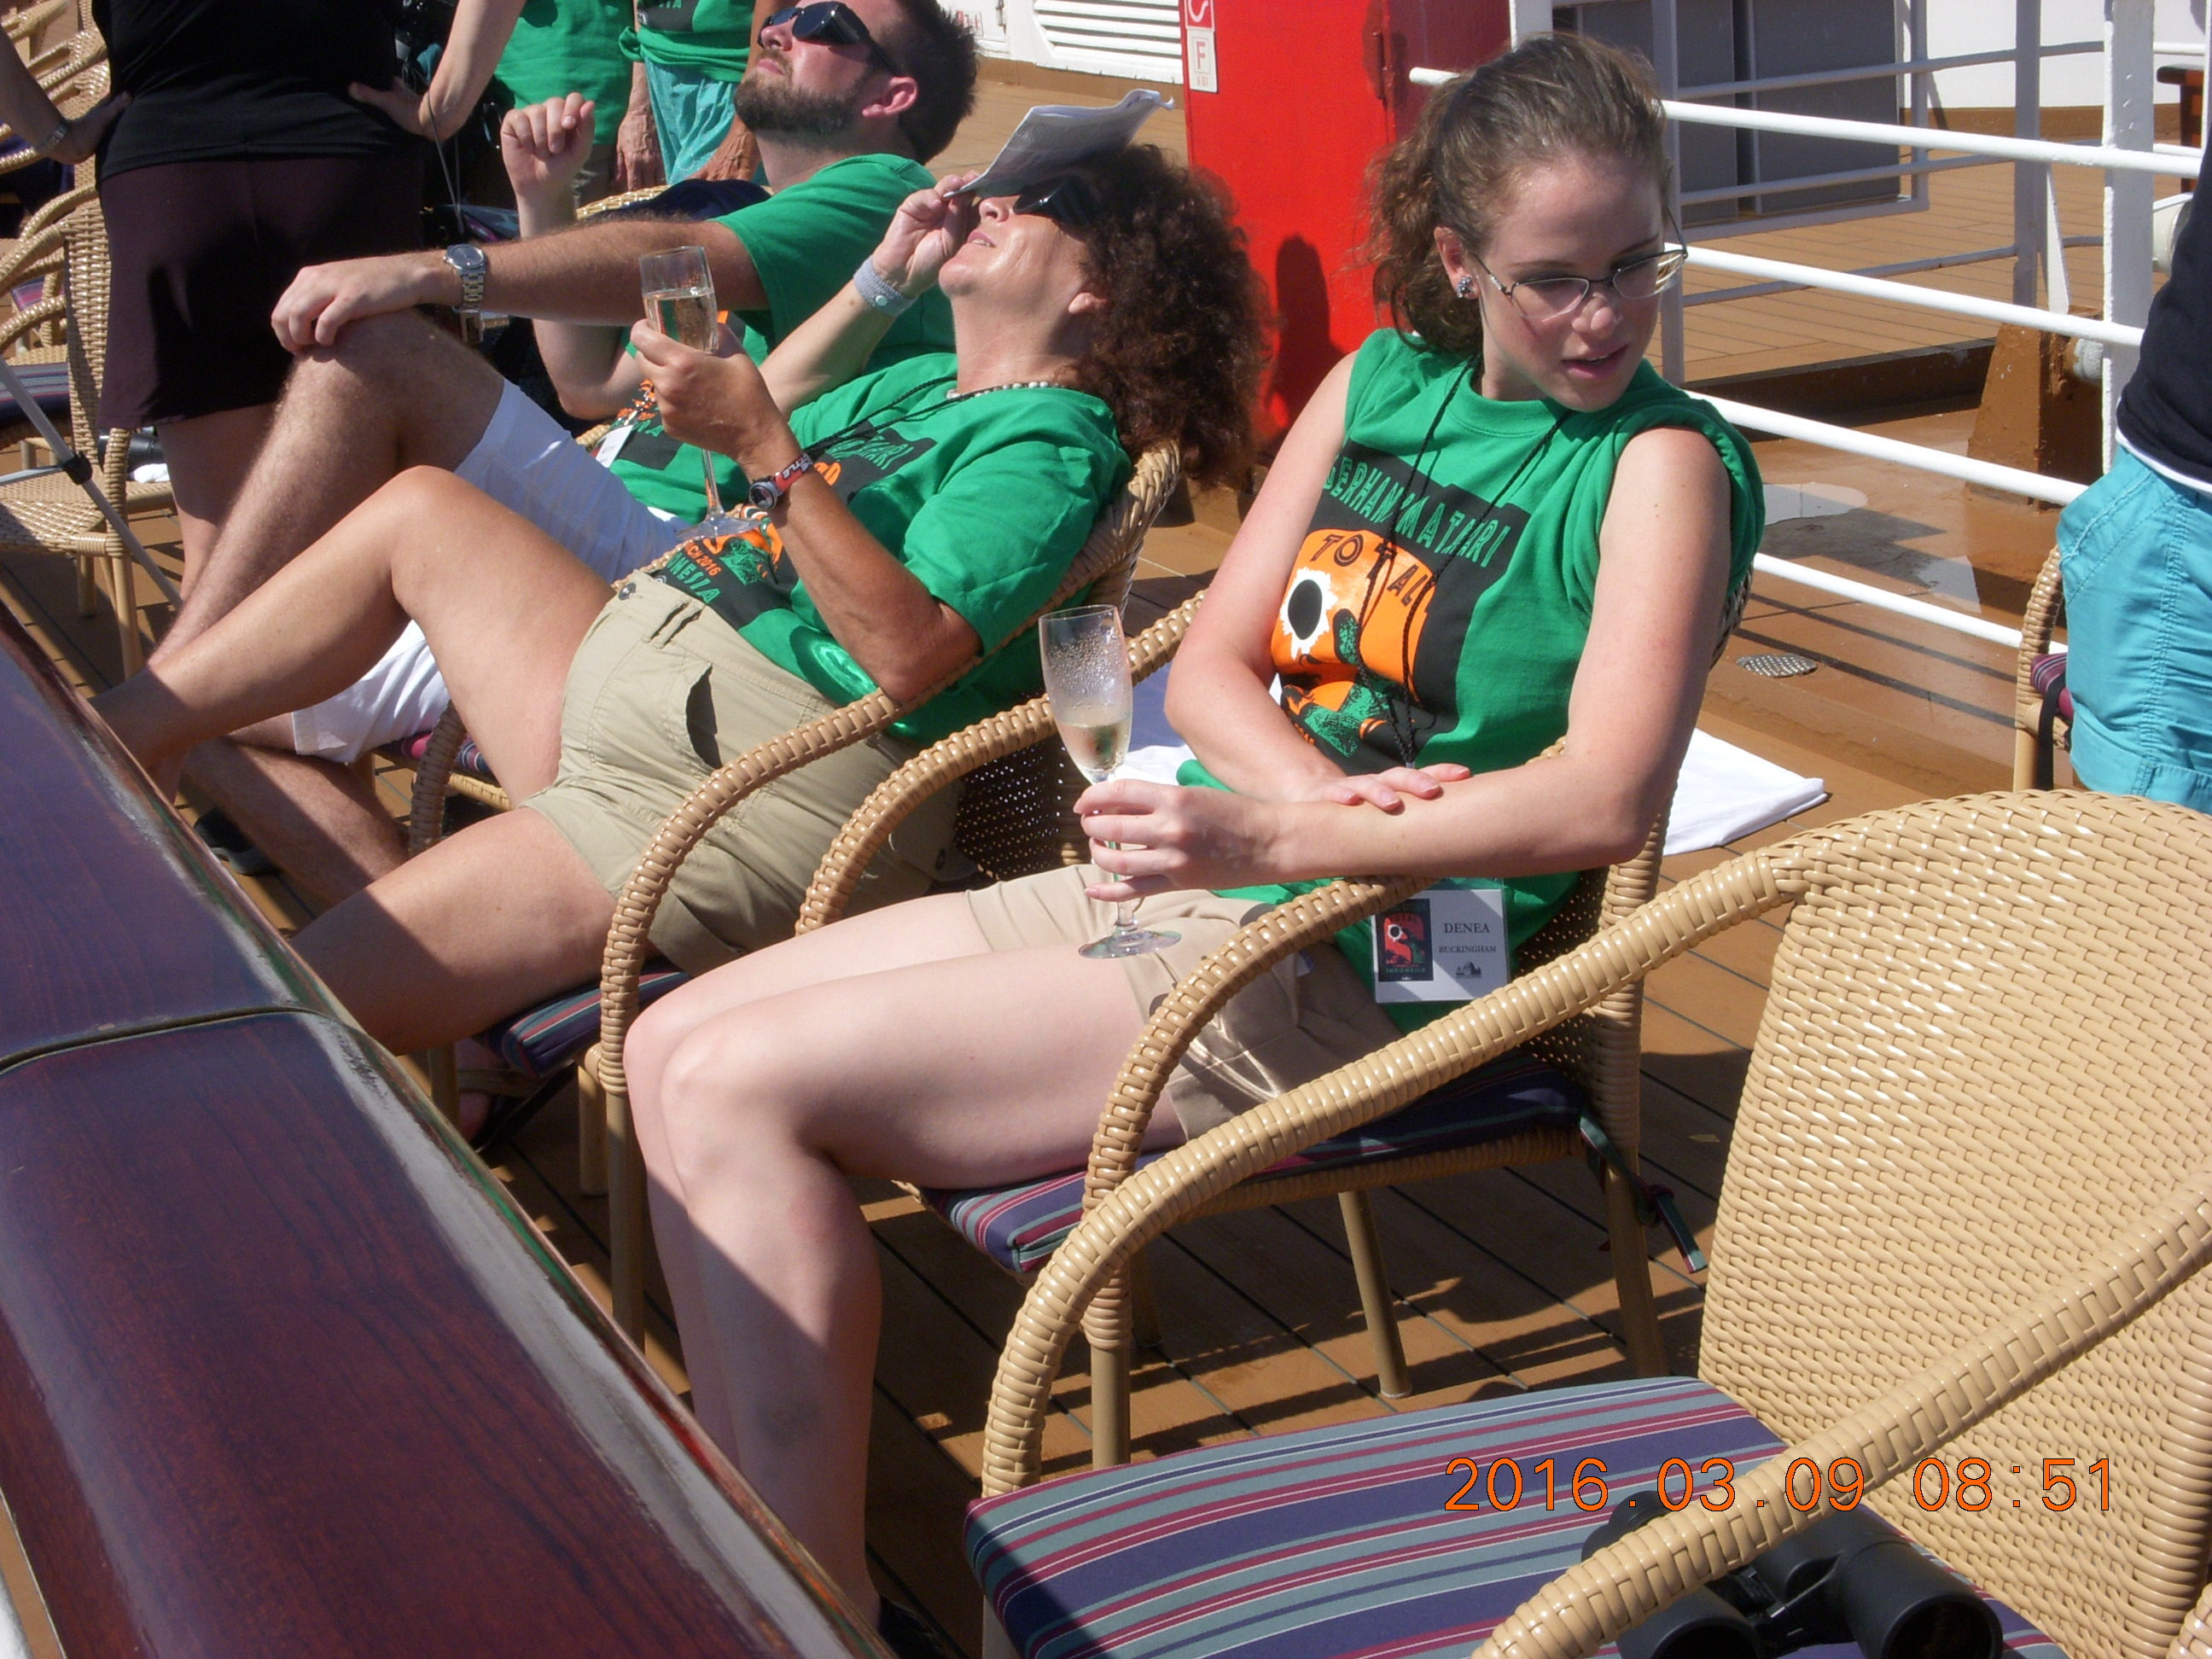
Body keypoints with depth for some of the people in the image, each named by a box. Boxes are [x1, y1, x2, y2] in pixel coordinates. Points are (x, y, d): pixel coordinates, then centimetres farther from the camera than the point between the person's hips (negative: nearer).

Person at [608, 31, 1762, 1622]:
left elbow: (1607, 800, -21)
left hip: (1350, 967, -8)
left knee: (736, 1089, -17)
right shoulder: (1381, 383, 11)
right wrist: (1323, 787, -12)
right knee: (672, 1046, 3)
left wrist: (1279, 836, -27)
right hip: (1182, 885, 9)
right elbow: (1212, 665, 10)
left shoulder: (1663, 462, -9)